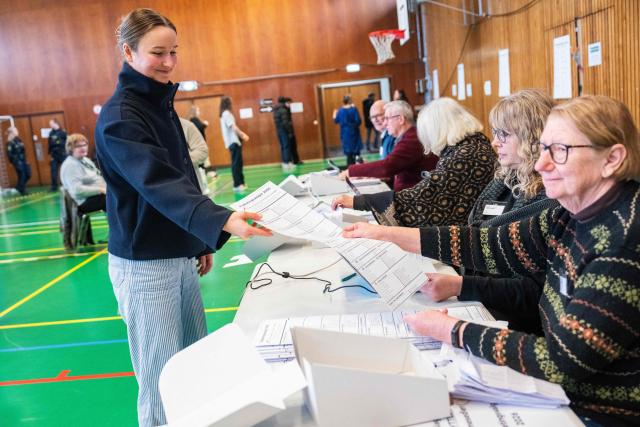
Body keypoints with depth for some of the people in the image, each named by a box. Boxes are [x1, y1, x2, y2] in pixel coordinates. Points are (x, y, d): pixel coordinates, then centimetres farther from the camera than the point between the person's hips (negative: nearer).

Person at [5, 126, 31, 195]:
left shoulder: (18, 140, 10)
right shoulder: (10, 143, -14)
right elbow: (9, 154, -16)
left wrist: (25, 160, 14)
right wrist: (15, 161, -17)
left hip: (23, 161, 8)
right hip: (17, 162, -8)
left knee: (28, 175, 8)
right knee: (22, 176, -1)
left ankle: (19, 187, 29)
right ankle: (22, 191, 15)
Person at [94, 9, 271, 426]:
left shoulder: (161, 102, 9)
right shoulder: (119, 117, -17)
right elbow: (159, 182, -33)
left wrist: (201, 240, 19)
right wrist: (222, 221, -48)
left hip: (180, 256, 8)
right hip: (144, 264, -8)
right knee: (163, 378, 2)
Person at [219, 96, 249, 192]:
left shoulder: (224, 114, 17)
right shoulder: (227, 113, -12)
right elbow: (233, 127, -17)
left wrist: (242, 134, 11)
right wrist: (243, 135, -10)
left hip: (234, 141, 9)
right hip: (233, 142, -9)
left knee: (238, 163, 11)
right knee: (236, 163, -9)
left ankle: (240, 183, 15)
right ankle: (237, 185, -8)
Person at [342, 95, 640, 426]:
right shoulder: (573, 216, -2)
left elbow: (561, 362, -28)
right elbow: (493, 245, 2)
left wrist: (453, 332, -20)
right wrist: (389, 235, -2)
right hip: (565, 393, 7)